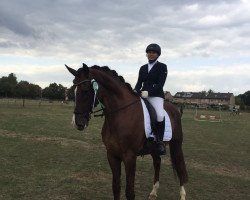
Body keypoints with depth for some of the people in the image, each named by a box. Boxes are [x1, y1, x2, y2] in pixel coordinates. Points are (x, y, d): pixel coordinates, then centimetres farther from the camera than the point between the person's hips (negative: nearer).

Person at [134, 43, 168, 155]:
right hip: (142, 95, 6)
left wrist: (148, 92, -23)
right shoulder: (143, 68, 19)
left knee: (160, 115, -33)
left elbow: (160, 84, -9)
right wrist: (135, 91, -8)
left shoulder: (162, 67, 3)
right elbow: (139, 83, 14)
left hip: (156, 96, -6)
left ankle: (159, 141, -16)